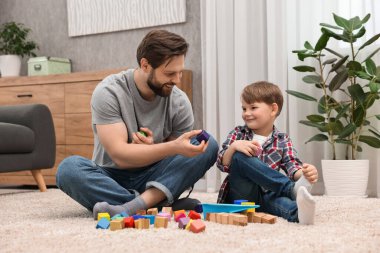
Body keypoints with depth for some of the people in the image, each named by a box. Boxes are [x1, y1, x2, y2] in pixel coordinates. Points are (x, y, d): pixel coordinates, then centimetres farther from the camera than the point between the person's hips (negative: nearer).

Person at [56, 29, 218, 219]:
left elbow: (178, 160, 0)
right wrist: (173, 147, -35)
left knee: (208, 146, -20)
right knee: (68, 169, -32)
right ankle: (160, 206, -29)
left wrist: (150, 149, -22)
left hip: (154, 181, 2)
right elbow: (119, 155, -23)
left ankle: (133, 207, -33)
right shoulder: (108, 92, -15)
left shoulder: (179, 102, -6)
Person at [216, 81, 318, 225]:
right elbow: (222, 164, -2)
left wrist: (304, 173, -30)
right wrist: (233, 147, -23)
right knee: (240, 156, -27)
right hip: (241, 196, 0)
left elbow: (292, 166, -5)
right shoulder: (238, 134, 8)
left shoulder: (282, 141, 9)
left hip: (267, 195, 0)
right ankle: (293, 188, -36)